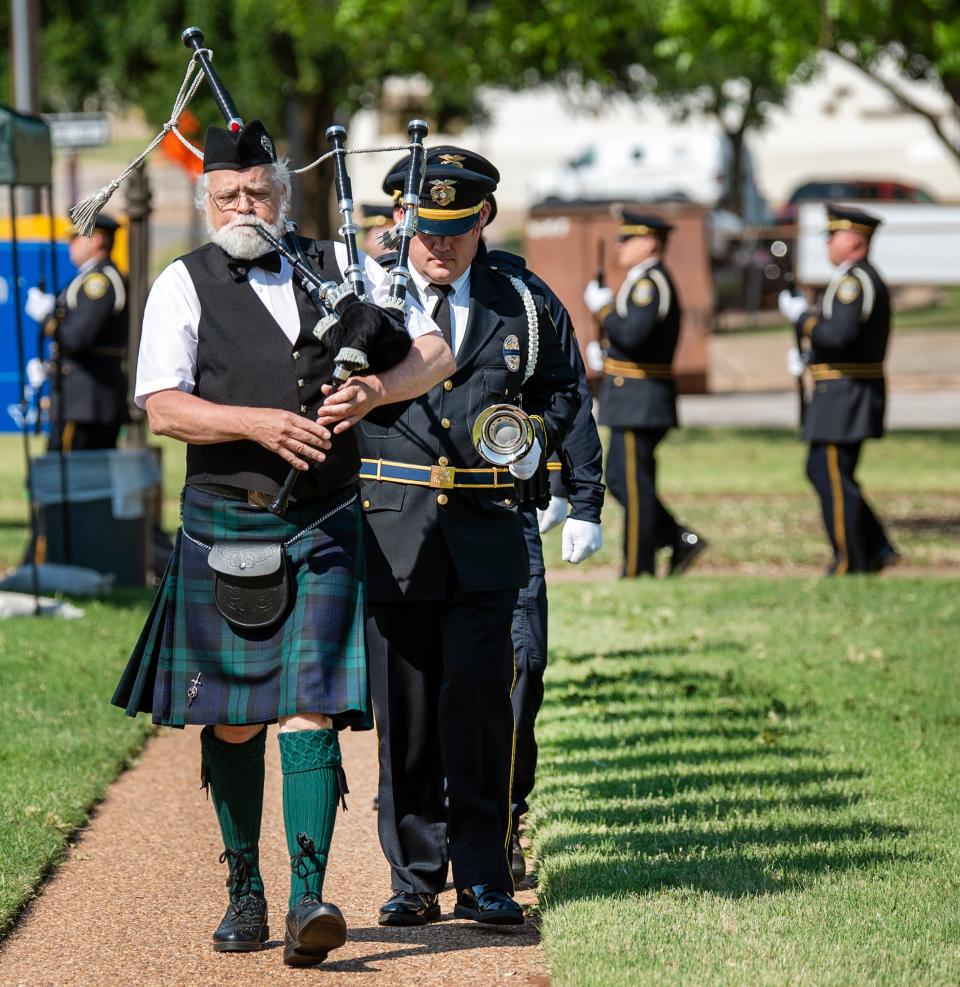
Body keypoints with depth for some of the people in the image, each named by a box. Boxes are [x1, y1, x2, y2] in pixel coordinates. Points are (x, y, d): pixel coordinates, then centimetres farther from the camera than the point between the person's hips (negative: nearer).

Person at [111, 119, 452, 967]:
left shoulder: (341, 267, 9)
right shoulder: (184, 285, 2)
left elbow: (436, 352, 9)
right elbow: (163, 407, -9)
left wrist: (373, 391, -10)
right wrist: (260, 423, -21)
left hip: (325, 524, 0)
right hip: (225, 526, 0)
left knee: (310, 708, -11)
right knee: (231, 720, 9)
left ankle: (309, 901, -16)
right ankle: (245, 890, 25)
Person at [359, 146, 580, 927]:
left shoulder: (517, 307, 10)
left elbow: (561, 388, 23)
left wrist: (536, 443, 5)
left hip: (484, 531, 0)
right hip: (393, 531, 0)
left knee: (479, 694, -6)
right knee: (404, 707, 3)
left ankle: (484, 876, 2)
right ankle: (414, 877, 12)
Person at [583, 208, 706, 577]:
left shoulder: (651, 283, -16)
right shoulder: (644, 281, 17)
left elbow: (632, 334, -28)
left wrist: (602, 308, -14)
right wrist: (606, 356, 13)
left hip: (639, 400, -11)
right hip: (635, 400, 11)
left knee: (634, 485, -5)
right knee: (620, 480, 13)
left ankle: (638, 570, 0)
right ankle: (682, 540, 13)